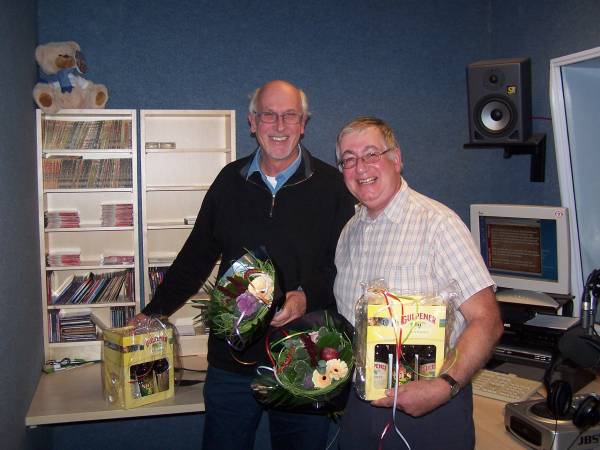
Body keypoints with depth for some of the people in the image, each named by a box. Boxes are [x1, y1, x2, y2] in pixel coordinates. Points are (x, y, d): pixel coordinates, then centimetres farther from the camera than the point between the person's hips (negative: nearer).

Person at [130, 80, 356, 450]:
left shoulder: (330, 185, -3)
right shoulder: (231, 181, 5)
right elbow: (196, 256, 13)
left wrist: (308, 298, -19)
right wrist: (154, 312, 15)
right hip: (232, 360, 2)